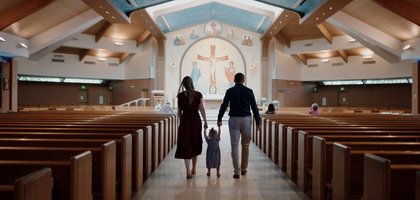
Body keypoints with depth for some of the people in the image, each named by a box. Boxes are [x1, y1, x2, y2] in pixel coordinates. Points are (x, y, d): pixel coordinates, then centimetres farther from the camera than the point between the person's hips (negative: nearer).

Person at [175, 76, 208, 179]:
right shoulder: (198, 94, -3)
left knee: (186, 145, 2)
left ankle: (188, 172, -3)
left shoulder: (180, 95, -1)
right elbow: (202, 109, -8)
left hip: (185, 120, -1)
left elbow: (179, 111, 4)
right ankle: (194, 169, 27)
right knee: (195, 143, 17)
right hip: (196, 120, 1)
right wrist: (205, 122, 0)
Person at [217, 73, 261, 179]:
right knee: (245, 145, 14)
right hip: (246, 119, 1)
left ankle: (237, 171, 1)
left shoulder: (230, 91, 1)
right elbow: (254, 107, 2)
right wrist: (258, 122, 6)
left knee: (235, 146, 1)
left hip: (234, 119, -1)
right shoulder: (249, 91, 3)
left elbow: (224, 106, 0)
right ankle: (243, 169, 25)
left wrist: (219, 119, 9)